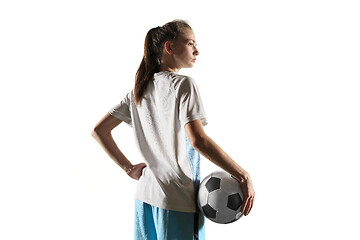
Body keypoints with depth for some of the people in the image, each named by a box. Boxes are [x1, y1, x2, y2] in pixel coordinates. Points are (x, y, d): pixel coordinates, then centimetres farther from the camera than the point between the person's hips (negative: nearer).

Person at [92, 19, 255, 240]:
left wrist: (129, 168, 13)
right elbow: (198, 140, -22)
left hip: (145, 195, 7)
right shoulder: (184, 84, -10)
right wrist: (243, 176, -20)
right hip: (179, 199, -7)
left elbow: (99, 130, 11)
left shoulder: (139, 89, 11)